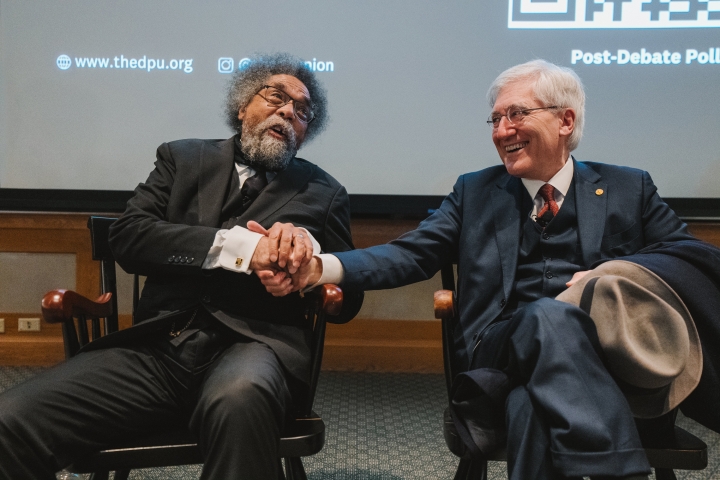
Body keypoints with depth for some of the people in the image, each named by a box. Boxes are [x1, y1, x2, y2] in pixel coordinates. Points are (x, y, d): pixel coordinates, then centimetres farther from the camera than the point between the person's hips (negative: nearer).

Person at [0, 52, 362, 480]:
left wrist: (305, 246, -8)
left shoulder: (324, 193, 17)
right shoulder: (184, 159, 19)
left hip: (253, 345, -1)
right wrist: (235, 245, -10)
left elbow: (347, 303, 12)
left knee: (239, 399, -38)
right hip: (158, 346, 2)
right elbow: (128, 237, 3)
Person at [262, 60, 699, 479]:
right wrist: (318, 267, -13)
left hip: (602, 340, 0)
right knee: (550, 314, -34)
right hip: (500, 347, 1)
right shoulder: (475, 191, 17)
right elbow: (411, 256, 5)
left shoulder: (628, 188, 17)